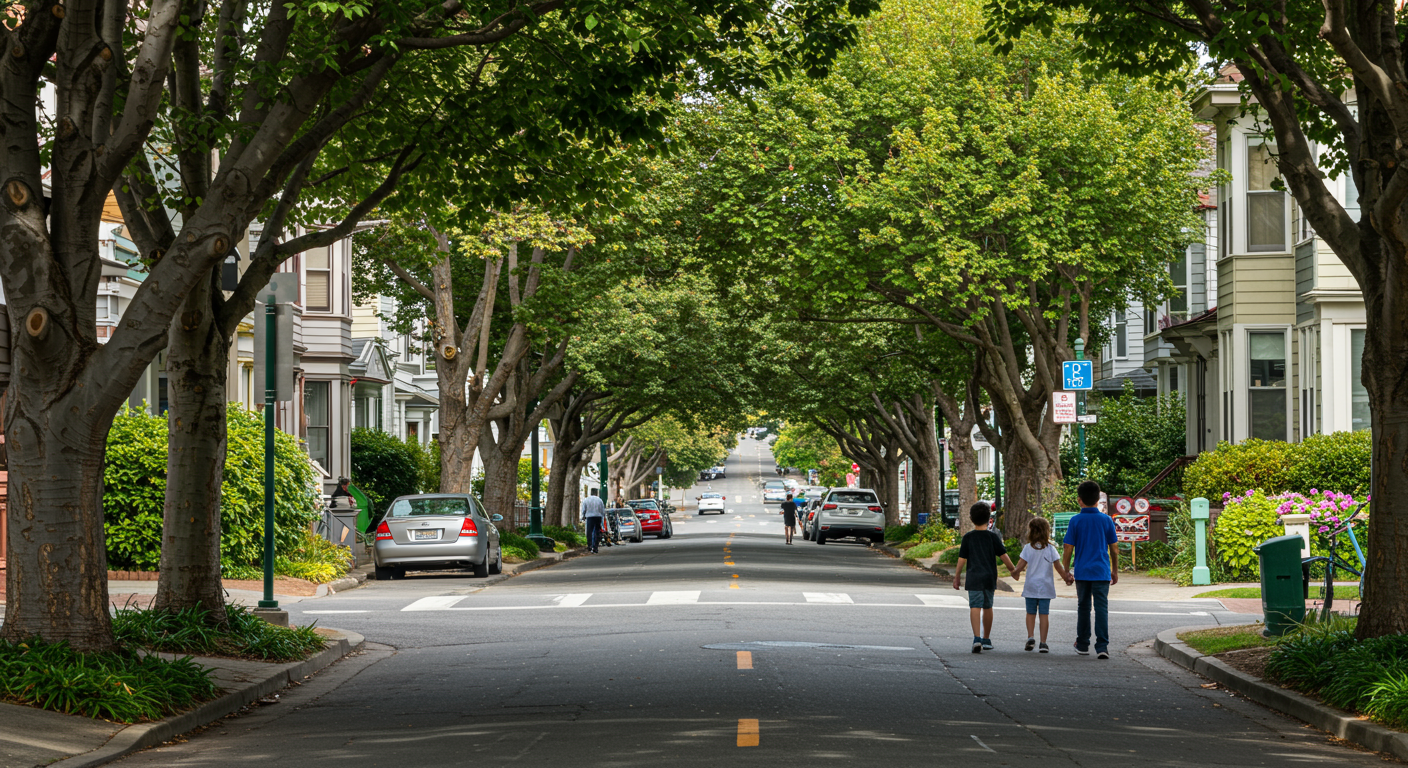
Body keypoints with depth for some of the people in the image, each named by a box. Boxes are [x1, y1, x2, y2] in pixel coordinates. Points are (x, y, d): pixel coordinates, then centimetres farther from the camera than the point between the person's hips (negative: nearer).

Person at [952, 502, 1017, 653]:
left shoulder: (968, 537, -3)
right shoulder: (992, 536, -2)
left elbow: (962, 559, -2)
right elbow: (1003, 555, 2)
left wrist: (956, 577, 8)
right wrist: (1012, 569, 17)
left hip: (974, 578, -2)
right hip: (990, 577, 2)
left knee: (975, 607, -8)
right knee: (987, 607, 15)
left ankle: (977, 639, -26)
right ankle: (986, 640, 26)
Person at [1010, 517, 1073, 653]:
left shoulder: (1028, 548, -4)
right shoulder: (1050, 549, -2)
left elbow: (1021, 565, -7)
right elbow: (1058, 566, 0)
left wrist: (1015, 572, 14)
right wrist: (1066, 577, 16)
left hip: (1031, 586, 0)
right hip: (1046, 587, 0)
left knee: (1030, 613, 11)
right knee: (1044, 614, 1)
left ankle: (1030, 637, -4)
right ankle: (1043, 643, -1)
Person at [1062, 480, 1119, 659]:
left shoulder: (1075, 521, -4)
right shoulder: (1106, 521, 0)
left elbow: (1068, 549, -4)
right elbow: (1114, 549, 4)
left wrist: (1066, 571, 7)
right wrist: (1115, 571, 16)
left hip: (1082, 572, 0)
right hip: (1102, 572, 0)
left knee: (1083, 607, 13)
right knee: (1101, 608, -3)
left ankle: (1083, 645, 22)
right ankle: (1102, 646, -14)